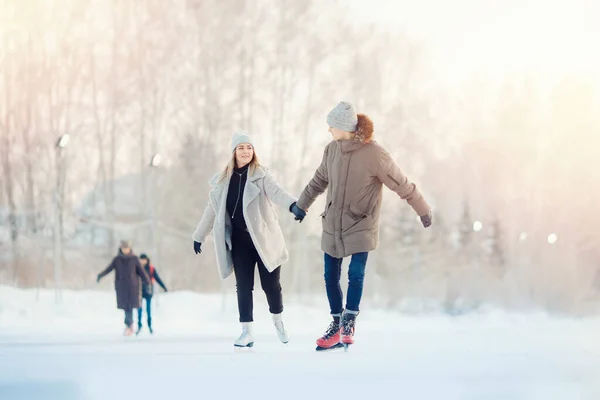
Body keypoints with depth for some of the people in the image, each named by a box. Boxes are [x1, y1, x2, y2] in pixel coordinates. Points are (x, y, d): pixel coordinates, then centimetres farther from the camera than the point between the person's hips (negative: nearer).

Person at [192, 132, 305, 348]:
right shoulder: (223, 180, 7)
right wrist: (199, 236, 20)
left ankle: (278, 321, 28)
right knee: (243, 286, 0)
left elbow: (277, 192, -24)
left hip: (264, 239, -3)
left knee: (270, 283, 3)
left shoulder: (261, 175, -5)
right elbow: (212, 209, 17)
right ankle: (247, 332, 4)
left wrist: (293, 205, -45)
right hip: (239, 241, 3)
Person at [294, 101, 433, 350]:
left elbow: (401, 184, -9)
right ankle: (337, 325, 19)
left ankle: (349, 323, 3)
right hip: (332, 224, 5)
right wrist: (302, 205, 29)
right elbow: (319, 180, 17)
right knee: (330, 276, 6)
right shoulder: (332, 150, -1)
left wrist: (423, 210, -3)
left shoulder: (374, 154, -17)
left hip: (361, 226, -5)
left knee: (356, 274, -13)